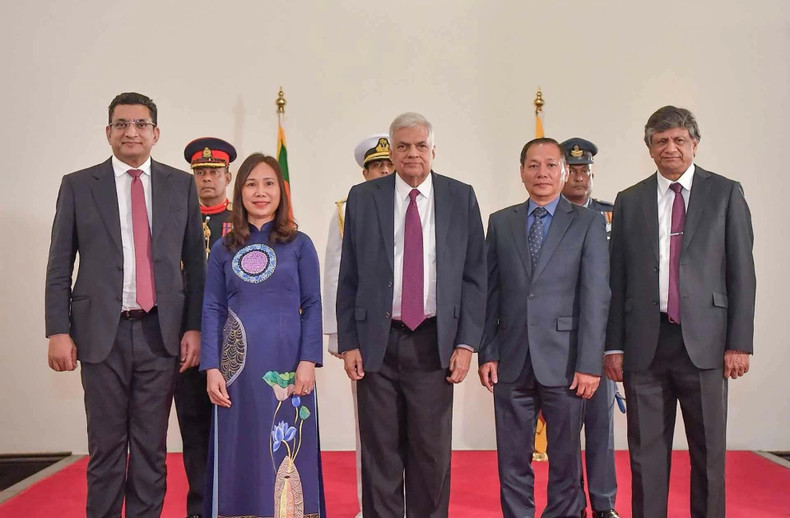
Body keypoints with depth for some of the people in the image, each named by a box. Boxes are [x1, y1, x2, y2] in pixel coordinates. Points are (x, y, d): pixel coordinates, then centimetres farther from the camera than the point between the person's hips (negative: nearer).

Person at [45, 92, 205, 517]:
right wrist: (58, 331, -3)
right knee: (106, 446, 7)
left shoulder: (181, 185, 7)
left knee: (152, 447, 8)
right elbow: (59, 265, 4)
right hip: (102, 331, -1)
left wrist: (193, 327, 1)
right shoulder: (78, 185, 5)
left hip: (160, 332, 1)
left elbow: (194, 262, 7)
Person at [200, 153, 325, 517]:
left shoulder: (299, 245, 4)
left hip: (286, 364, -1)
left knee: (287, 450, 4)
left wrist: (308, 361, -8)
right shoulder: (223, 250, 8)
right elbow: (212, 310, 5)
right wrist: (212, 368, -4)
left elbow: (312, 306, 1)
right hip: (238, 365, 1)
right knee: (240, 454, 6)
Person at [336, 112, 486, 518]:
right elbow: (348, 278, 4)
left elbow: (474, 276, 3)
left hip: (434, 341, 0)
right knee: (380, 454, 8)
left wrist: (466, 343, -3)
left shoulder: (461, 198, 4)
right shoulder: (362, 198, 4)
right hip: (376, 342, 0)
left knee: (432, 452, 9)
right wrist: (348, 343, -1)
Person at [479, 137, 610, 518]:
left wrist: (589, 364, -10)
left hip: (564, 362, -2)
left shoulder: (588, 223, 1)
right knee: (512, 462, 9)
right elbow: (490, 293, 7)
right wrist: (487, 353, 1)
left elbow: (595, 297, -5)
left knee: (565, 460, 10)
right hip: (511, 362, 2)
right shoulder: (500, 222, 9)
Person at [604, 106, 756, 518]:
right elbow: (617, 278, 7)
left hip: (703, 340, -1)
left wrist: (740, 342, -5)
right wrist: (614, 345, 3)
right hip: (645, 343, 2)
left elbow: (741, 273, 2)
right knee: (646, 451, 8)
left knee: (708, 450, 7)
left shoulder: (725, 193, 5)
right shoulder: (629, 201, 9)